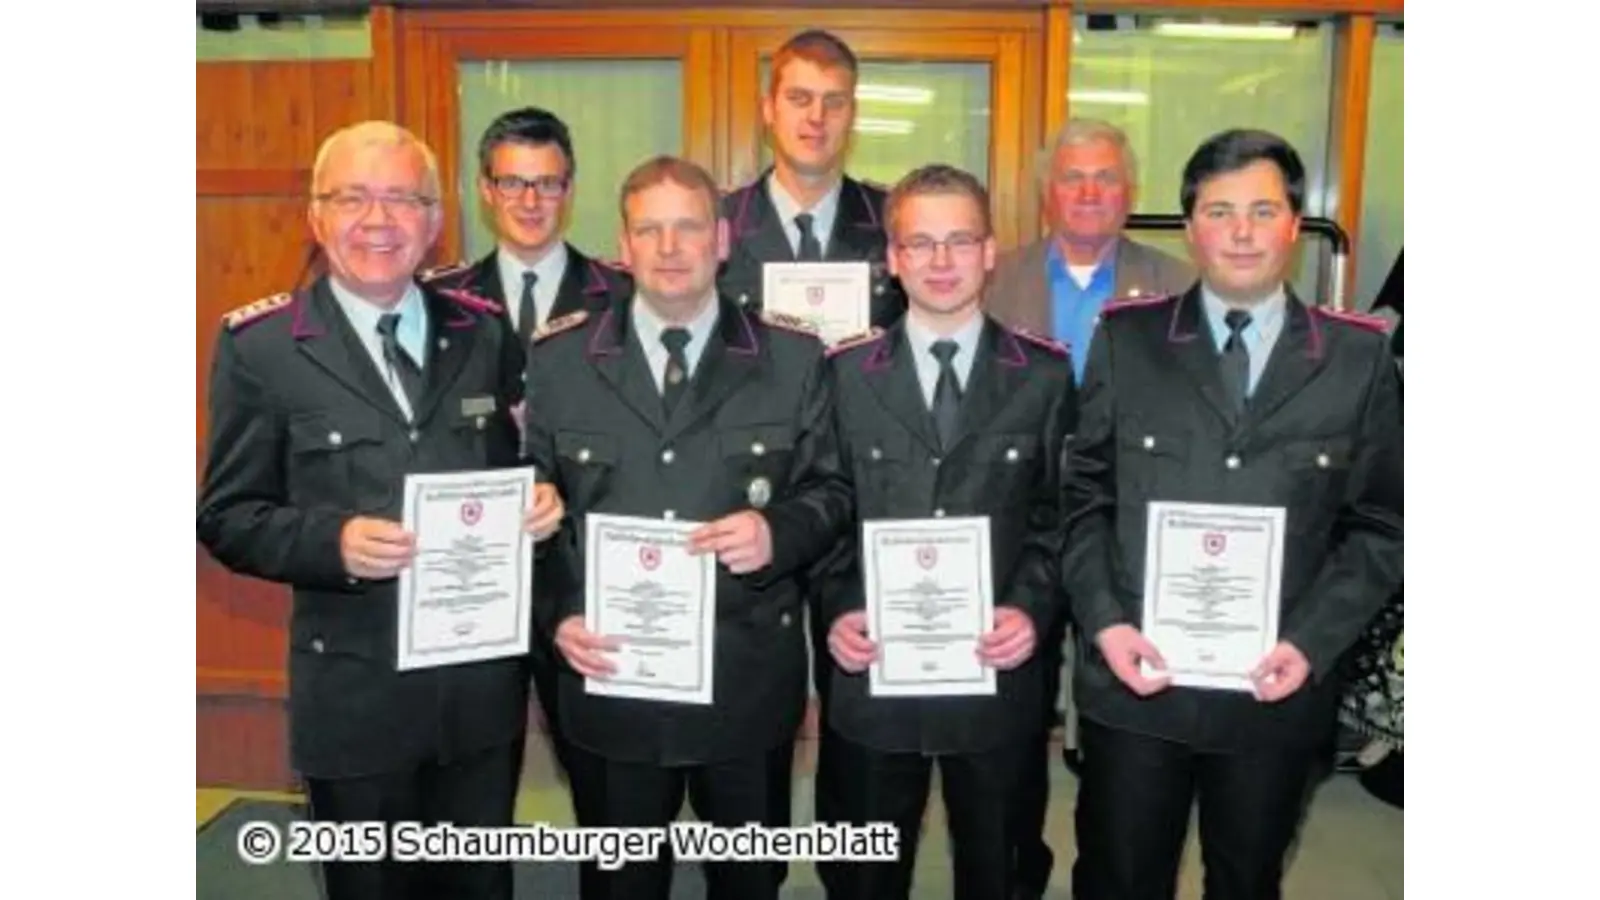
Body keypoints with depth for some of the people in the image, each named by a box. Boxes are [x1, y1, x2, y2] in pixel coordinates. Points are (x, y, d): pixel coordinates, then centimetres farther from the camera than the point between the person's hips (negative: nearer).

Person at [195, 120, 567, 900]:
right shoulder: (259, 345, -6)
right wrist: (334, 541, -23)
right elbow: (228, 518, -5)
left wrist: (539, 503, -11)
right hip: (356, 691, -3)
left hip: (485, 678, 3)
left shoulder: (484, 331, 3)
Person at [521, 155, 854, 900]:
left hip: (749, 683, 0)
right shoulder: (557, 358, 1)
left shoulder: (793, 358, -1)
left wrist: (778, 531, -19)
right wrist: (558, 614, -11)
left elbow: (832, 490, 2)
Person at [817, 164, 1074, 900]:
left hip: (997, 670, 1)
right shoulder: (844, 372, 2)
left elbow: (1060, 515, 2)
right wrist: (836, 612, -11)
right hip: (871, 671, 0)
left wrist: (1032, 608, -13)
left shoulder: (1044, 375, 2)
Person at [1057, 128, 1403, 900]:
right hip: (1133, 679, 0)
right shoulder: (1126, 338, 0)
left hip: (1277, 689, 1)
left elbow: (1380, 526, 1)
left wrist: (1312, 642, -11)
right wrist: (1103, 622, -10)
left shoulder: (1360, 357, 1)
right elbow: (1083, 496, 1)